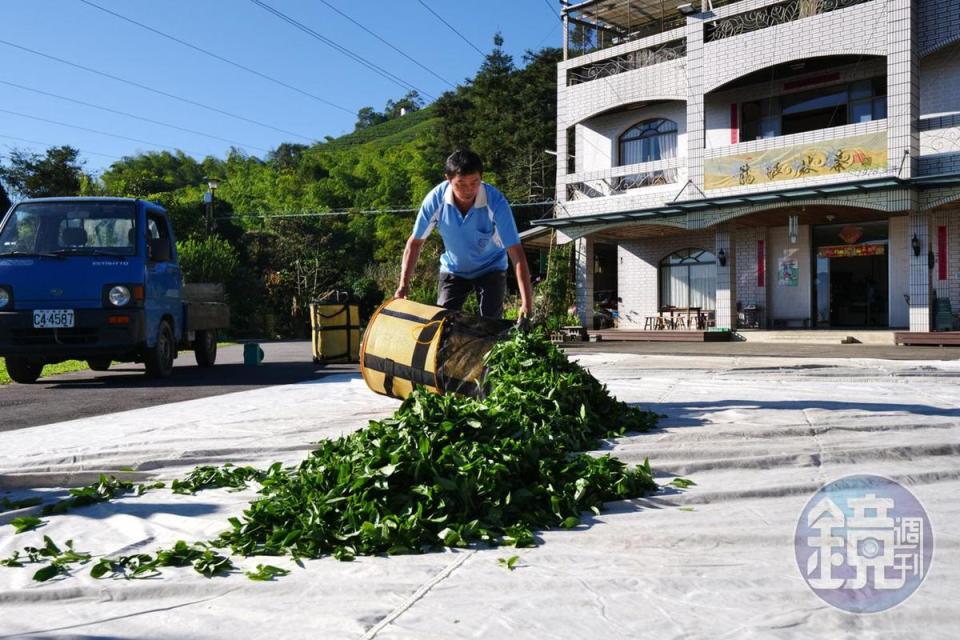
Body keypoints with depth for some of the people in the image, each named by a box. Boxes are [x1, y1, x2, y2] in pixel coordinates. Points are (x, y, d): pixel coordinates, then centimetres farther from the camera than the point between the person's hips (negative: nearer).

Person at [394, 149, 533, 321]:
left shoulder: (496, 202, -31)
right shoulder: (436, 199, -24)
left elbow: (516, 252, -32)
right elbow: (415, 242, -11)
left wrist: (526, 301, -39)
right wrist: (403, 285, -16)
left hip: (490, 269, -2)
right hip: (453, 270, 2)